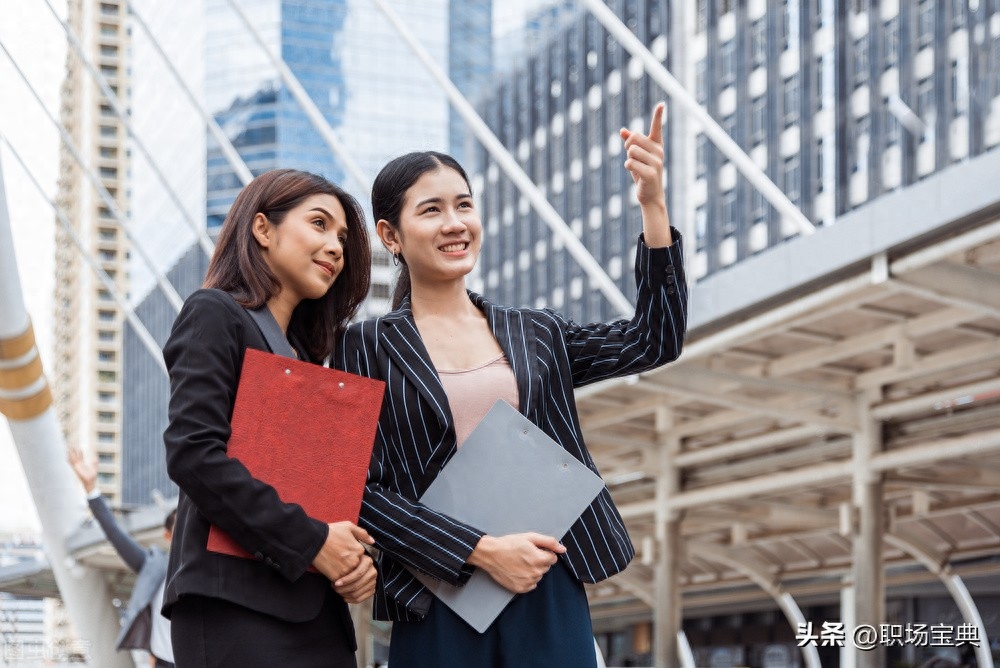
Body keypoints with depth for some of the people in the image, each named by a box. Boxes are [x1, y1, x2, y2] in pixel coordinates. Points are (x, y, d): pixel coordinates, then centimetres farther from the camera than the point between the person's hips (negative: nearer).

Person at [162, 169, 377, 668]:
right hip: (236, 607, -7)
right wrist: (311, 542, -14)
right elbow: (193, 452, -13)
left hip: (317, 611, 7)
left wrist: (356, 557, -1)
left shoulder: (306, 352, 23)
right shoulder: (216, 313, 0)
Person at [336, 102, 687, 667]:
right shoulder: (368, 348, 3)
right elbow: (361, 488, -4)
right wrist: (481, 550, -13)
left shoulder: (536, 334, 13)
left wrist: (653, 206, -4)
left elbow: (655, 340, 4)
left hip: (551, 597, 3)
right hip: (439, 609, -2)